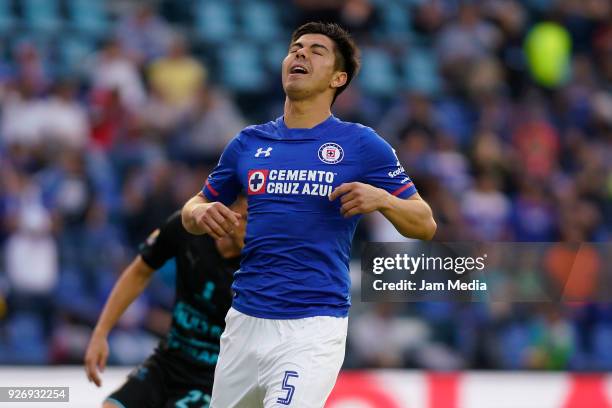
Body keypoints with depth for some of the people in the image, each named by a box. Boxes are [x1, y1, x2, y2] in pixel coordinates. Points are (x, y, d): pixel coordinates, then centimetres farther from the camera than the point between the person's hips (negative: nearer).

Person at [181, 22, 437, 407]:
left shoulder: (361, 144, 0)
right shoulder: (249, 143, 11)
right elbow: (193, 209, 20)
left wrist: (381, 199, -19)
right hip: (245, 320, 4)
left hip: (313, 328, -4)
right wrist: (201, 214, -4)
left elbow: (425, 225, 2)